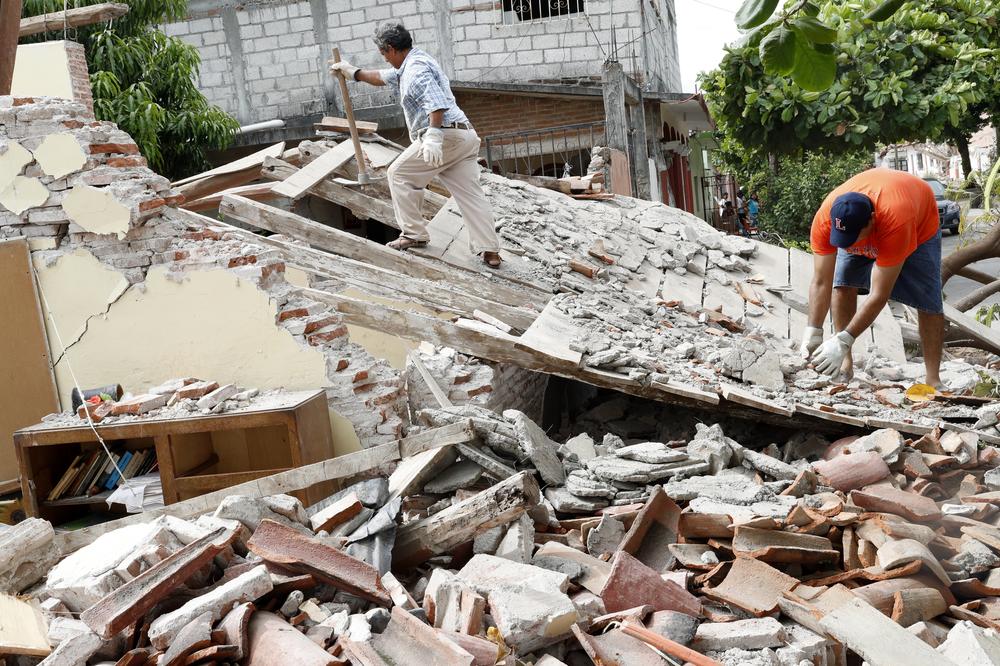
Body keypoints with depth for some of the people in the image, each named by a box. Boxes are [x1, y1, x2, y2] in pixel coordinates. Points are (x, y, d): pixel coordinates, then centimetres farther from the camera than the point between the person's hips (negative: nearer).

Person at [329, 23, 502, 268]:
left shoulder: (416, 68, -7)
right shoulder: (407, 68, 26)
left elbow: (436, 102, -23)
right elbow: (382, 77, 43)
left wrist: (433, 136, -31)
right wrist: (354, 72, 48)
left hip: (445, 135, -10)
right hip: (465, 136, 10)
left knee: (399, 174, 5)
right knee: (471, 194, 4)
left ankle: (414, 234, 5)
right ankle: (490, 251, -1)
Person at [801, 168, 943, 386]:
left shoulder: (895, 222, -48)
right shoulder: (824, 219, -38)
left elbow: (879, 295, -44)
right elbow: (821, 283, -30)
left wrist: (843, 341, -47)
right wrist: (813, 332, -38)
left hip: (919, 224, -3)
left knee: (928, 300, -13)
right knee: (842, 284, -15)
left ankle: (933, 380, -7)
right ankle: (845, 365, -8)